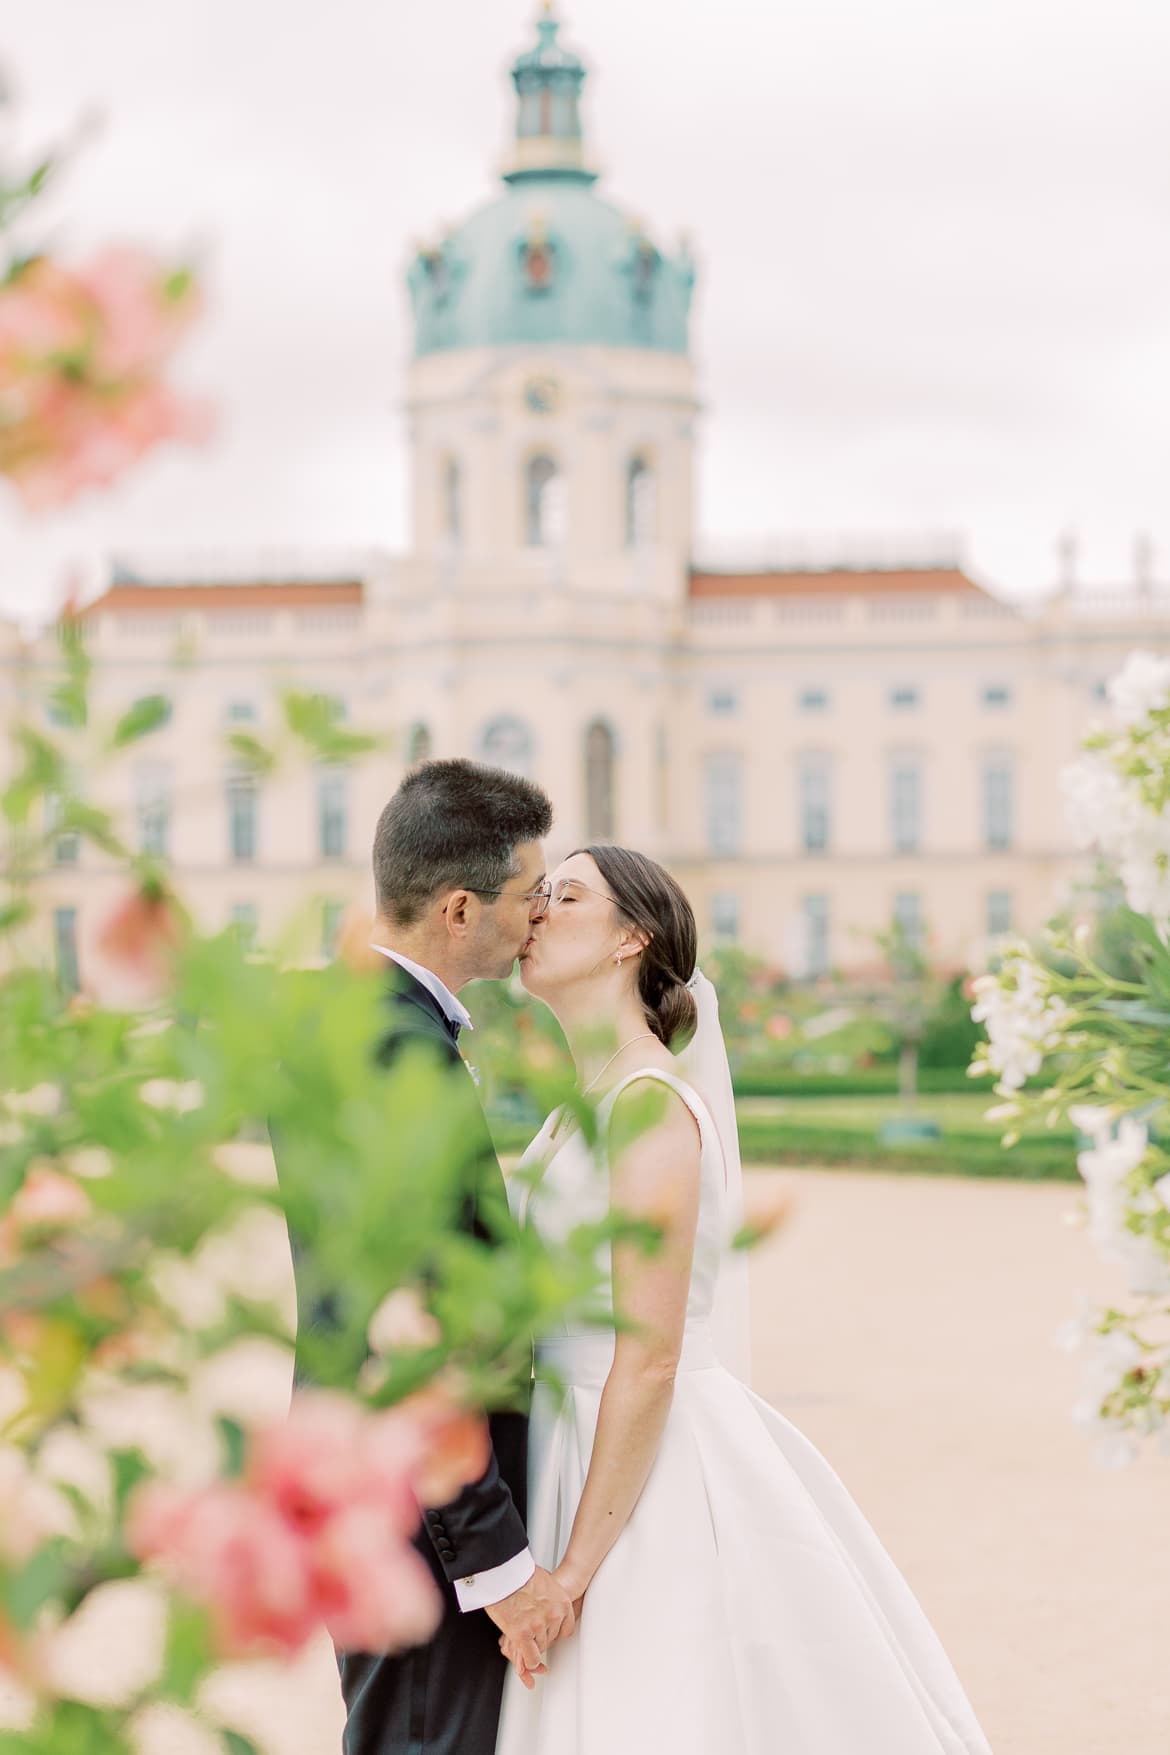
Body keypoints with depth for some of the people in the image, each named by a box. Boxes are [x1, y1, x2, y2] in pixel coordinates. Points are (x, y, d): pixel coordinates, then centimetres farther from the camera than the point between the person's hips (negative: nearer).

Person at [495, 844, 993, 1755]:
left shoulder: (647, 1104, -17)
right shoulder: (584, 1104, 10)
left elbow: (649, 1360, -21)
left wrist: (573, 1571, -20)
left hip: (656, 1473, -9)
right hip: (579, 1447, 9)